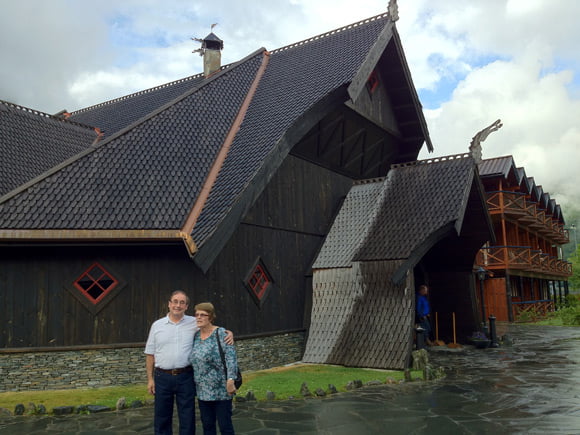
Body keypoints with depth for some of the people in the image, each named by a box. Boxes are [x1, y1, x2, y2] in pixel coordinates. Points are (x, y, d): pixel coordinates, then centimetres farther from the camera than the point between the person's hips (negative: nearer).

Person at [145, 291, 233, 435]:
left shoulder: (194, 323, 1)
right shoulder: (157, 325, 4)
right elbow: (150, 354, 7)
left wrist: (229, 333, -13)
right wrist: (150, 379, 3)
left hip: (185, 377, -1)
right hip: (162, 378, 1)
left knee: (187, 418, 6)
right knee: (161, 418, 10)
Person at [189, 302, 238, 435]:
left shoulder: (221, 333, -10)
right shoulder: (196, 336, 9)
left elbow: (231, 357, -16)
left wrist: (230, 380, -23)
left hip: (221, 390, -6)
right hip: (203, 390, 6)